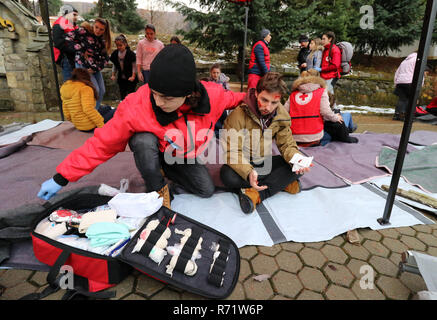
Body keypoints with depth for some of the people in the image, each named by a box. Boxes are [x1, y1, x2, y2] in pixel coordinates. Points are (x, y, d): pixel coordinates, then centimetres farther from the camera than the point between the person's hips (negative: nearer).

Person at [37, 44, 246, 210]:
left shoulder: (212, 95, -27)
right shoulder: (135, 107, -34)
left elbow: (230, 99, 0)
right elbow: (102, 143, -25)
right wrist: (61, 178, -23)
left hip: (183, 157, 3)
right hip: (151, 150, -3)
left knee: (207, 190, -5)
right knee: (144, 139, -37)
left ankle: (167, 168, 18)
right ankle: (156, 187, -8)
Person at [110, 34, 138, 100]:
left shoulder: (131, 53, -12)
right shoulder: (115, 54, 4)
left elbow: (134, 66, -9)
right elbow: (114, 66, 14)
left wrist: (133, 76, -17)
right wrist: (113, 75, 4)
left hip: (130, 79, -5)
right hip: (121, 79, 5)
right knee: (122, 96, 10)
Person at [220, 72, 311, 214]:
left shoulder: (281, 116, -6)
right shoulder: (239, 113, -21)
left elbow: (287, 144, -2)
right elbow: (232, 152, -25)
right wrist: (248, 172, -44)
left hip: (265, 163, 4)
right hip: (242, 164, -4)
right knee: (228, 176, -36)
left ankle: (256, 194, -28)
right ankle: (281, 183, -20)